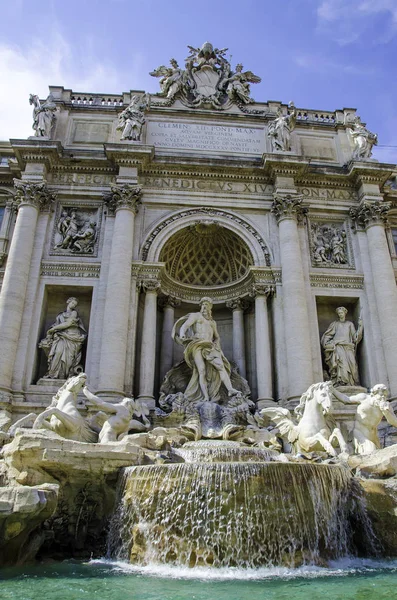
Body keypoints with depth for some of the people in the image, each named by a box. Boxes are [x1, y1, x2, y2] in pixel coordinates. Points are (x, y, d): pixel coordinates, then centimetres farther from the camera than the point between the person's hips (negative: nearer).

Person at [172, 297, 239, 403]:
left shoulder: (212, 322, 29)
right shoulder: (195, 315, 13)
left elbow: (217, 337, 36)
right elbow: (184, 325, -4)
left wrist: (217, 345, 11)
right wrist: (182, 334, -28)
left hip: (209, 347, 4)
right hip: (197, 345, -4)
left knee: (220, 365, -21)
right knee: (202, 370, -21)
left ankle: (230, 389, -35)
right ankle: (206, 398, -27)